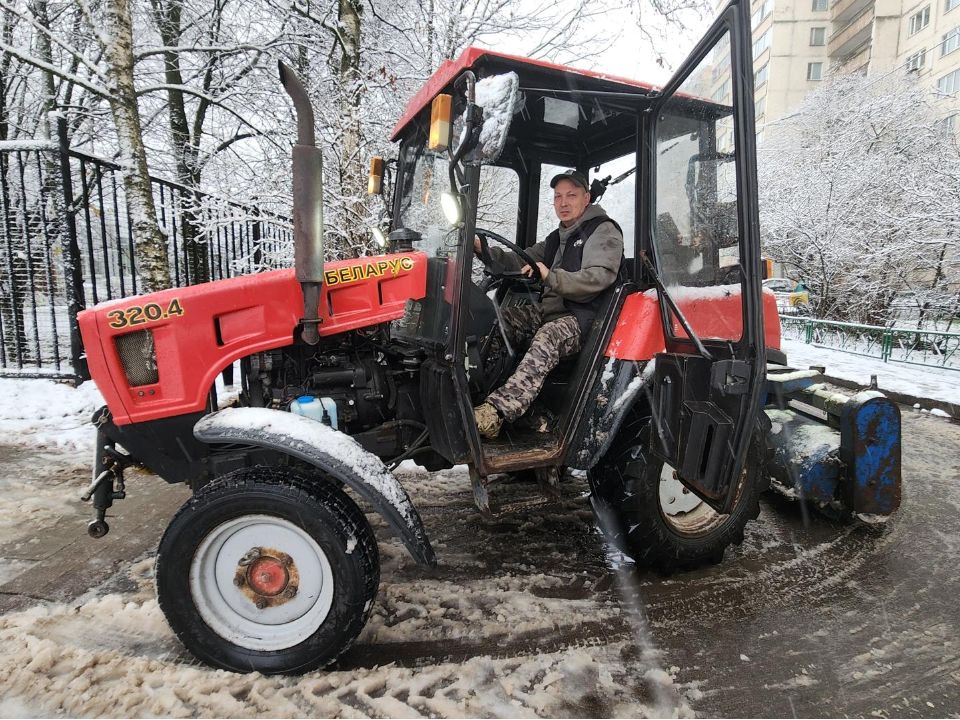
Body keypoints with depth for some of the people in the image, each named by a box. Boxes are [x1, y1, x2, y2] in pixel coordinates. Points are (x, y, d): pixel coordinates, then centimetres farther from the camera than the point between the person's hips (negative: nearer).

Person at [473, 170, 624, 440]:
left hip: (581, 317, -8)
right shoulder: (558, 238, 28)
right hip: (548, 310, 9)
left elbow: (599, 277, -17)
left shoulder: (603, 231, 0)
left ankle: (495, 413, -53)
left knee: (546, 338, -38)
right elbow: (523, 262, 23)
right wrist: (486, 251, 6)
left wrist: (551, 278, -30)